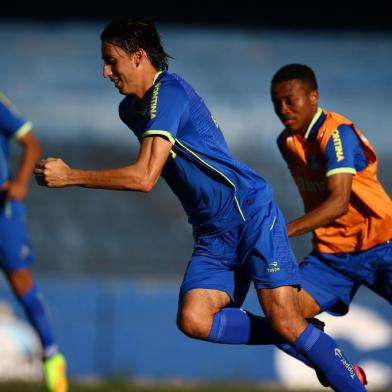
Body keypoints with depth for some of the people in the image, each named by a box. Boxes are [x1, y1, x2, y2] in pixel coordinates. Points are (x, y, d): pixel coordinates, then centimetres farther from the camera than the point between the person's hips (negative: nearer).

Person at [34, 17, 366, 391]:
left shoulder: (168, 93, -15)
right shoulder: (130, 110, 13)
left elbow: (144, 177, -23)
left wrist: (69, 175, -18)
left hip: (251, 214, -8)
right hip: (212, 234, 8)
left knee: (286, 322, -17)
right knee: (193, 320, -14)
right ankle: (305, 343, -1)